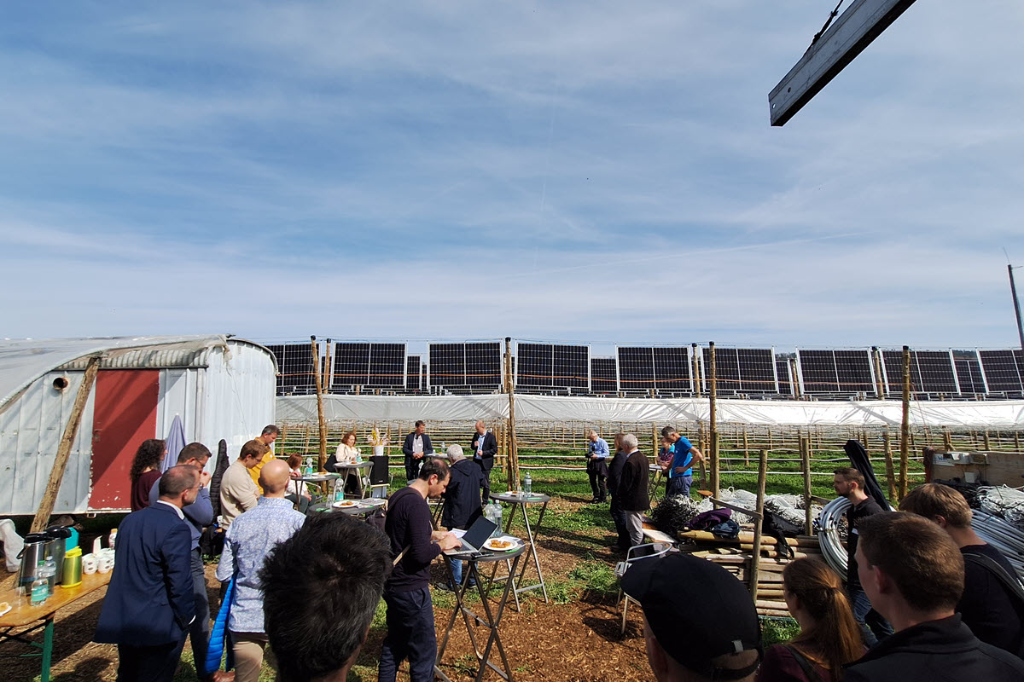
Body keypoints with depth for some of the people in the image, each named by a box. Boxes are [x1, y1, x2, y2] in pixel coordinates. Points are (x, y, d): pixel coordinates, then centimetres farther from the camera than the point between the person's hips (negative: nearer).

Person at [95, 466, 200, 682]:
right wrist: (186, 619, -6)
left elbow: (122, 569, 10)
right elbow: (180, 583, -23)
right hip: (158, 627, -7)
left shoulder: (130, 519, 0)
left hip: (122, 622, 7)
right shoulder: (176, 528, -25)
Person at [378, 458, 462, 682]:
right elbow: (421, 554, -28)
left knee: (394, 644, 22)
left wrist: (433, 534, 11)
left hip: (394, 584, 10)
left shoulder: (399, 496, 5)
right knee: (424, 650, 5)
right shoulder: (417, 505, -25)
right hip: (410, 589, -9)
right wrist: (442, 544, -11)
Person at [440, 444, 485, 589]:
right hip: (474, 515, 7)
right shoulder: (475, 467, -2)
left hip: (457, 518, -6)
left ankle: (455, 582, 16)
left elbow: (444, 492, -10)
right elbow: (483, 483, 14)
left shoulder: (453, 472, -22)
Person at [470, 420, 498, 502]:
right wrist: (474, 445, -7)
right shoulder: (476, 435, 7)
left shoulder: (491, 436, -9)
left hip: (486, 463, -5)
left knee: (486, 483, 4)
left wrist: (483, 453, -19)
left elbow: (495, 450, -9)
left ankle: (485, 501, 16)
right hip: (476, 461, 5)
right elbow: (472, 447, 17)